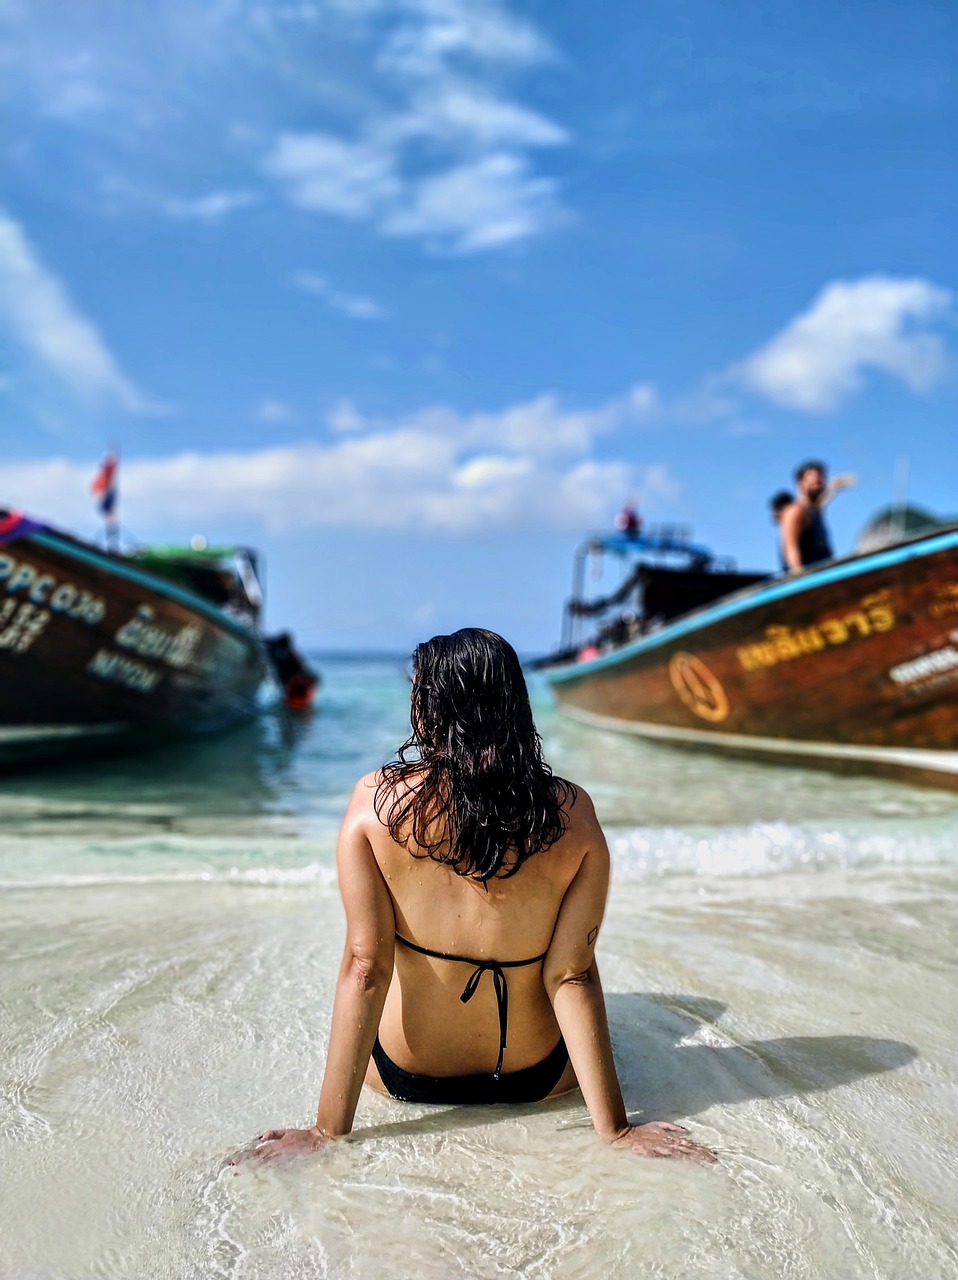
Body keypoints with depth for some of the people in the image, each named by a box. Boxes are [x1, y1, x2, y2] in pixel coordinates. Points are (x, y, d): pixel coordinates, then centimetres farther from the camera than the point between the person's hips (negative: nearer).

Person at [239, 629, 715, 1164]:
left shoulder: (376, 800, -20)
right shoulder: (574, 813, -18)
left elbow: (365, 968, -19)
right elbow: (572, 976, -18)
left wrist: (329, 1131, -12)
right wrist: (615, 1129, -10)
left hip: (405, 1077, 0)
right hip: (537, 1079, 1)